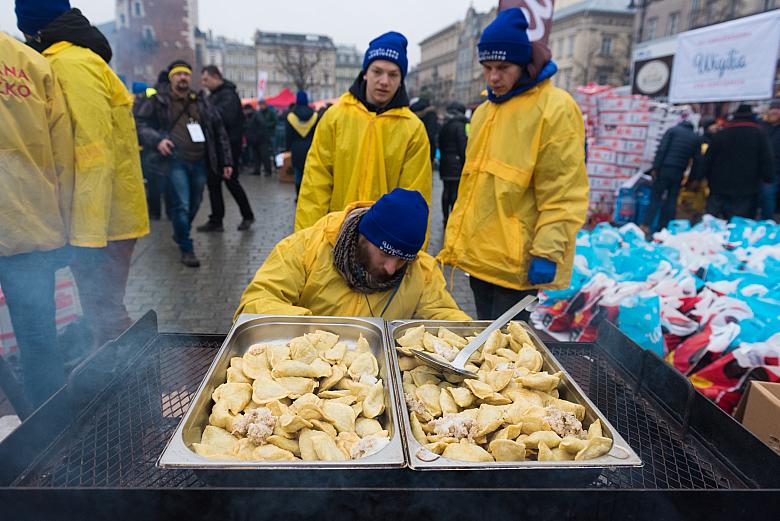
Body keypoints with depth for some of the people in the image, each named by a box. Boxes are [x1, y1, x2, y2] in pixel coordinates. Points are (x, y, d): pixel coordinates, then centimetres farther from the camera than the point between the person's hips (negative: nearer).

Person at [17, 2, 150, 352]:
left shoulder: (71, 64, -12)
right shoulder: (71, 61, 18)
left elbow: (93, 153, -20)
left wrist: (88, 232, -20)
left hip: (97, 222, -9)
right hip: (96, 220, 9)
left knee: (104, 313, -4)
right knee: (103, 311, 17)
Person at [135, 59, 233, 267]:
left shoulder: (202, 103, 14)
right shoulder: (158, 101, 4)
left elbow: (219, 131, 15)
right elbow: (141, 124, 0)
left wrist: (226, 161, 10)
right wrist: (157, 140, -20)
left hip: (199, 162, 4)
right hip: (175, 160, -4)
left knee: (194, 204, 14)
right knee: (181, 205, -9)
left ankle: (180, 234, 40)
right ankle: (186, 248, 3)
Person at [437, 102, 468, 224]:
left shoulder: (443, 126, 12)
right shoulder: (459, 125, -9)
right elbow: (462, 146, -13)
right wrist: (465, 163, -8)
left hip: (444, 163, 7)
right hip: (456, 162, -7)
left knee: (446, 191, 10)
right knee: (456, 192, -5)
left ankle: (446, 218, 15)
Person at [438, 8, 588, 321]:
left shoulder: (555, 109, -10)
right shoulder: (485, 111, 14)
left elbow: (563, 195, -15)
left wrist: (547, 252, -20)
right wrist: (455, 240, 18)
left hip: (521, 265, -7)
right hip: (481, 255, 8)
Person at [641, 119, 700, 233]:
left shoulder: (673, 130, 6)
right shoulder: (696, 138, 16)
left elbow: (662, 150, -7)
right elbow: (697, 159, 10)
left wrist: (655, 168, -8)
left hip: (665, 169, -3)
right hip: (679, 172, 3)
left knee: (655, 197, -2)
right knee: (672, 200, 8)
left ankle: (646, 225, -13)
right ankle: (663, 227, 7)